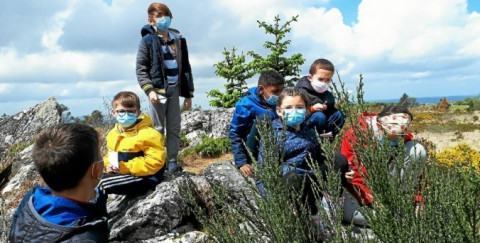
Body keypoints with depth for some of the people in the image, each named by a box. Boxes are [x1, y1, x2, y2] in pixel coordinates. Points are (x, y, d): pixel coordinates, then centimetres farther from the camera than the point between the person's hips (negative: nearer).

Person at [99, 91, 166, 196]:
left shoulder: (148, 134, -15)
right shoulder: (112, 134, 10)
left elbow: (155, 161, -21)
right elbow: (110, 155, 23)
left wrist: (126, 167, -21)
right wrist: (107, 166, -2)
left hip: (143, 177, -8)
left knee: (105, 183, -23)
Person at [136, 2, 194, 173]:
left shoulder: (178, 39, 12)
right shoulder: (147, 40, -1)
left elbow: (185, 68, 14)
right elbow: (141, 69, -5)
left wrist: (188, 94, 11)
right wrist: (149, 90, -19)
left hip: (174, 91, 5)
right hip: (158, 91, -4)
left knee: (174, 128, 8)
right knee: (158, 129, 1)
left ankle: (172, 162, 17)